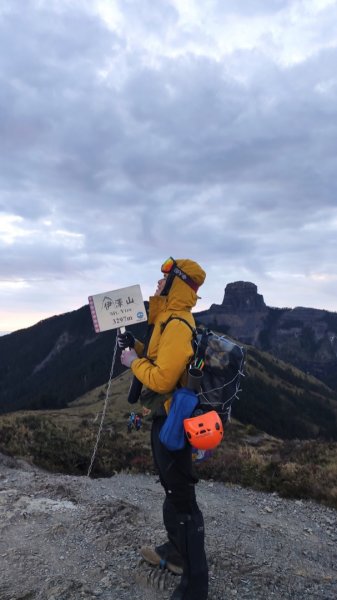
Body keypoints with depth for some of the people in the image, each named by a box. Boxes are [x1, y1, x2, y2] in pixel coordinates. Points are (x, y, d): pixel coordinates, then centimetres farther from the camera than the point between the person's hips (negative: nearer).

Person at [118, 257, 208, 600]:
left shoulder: (177, 325, -24)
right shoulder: (171, 321, 10)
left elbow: (162, 379, -27)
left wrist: (133, 362, -12)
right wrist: (138, 348, 5)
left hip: (172, 421, -11)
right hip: (167, 417, 11)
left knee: (180, 498, 1)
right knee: (174, 488, 25)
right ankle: (178, 549, 46)